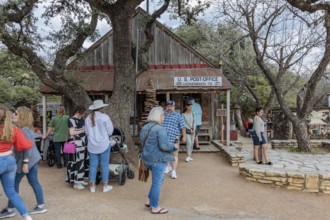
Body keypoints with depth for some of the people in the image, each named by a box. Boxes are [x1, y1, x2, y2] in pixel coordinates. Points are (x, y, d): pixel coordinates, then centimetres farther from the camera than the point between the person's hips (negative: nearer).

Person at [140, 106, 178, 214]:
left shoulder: (145, 128, 8)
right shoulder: (160, 129, -19)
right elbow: (164, 145, -25)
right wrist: (174, 146, -6)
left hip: (148, 158, 9)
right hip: (158, 160, -9)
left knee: (160, 179, 23)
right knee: (157, 183, 4)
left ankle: (149, 201, 27)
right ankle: (155, 208, 17)